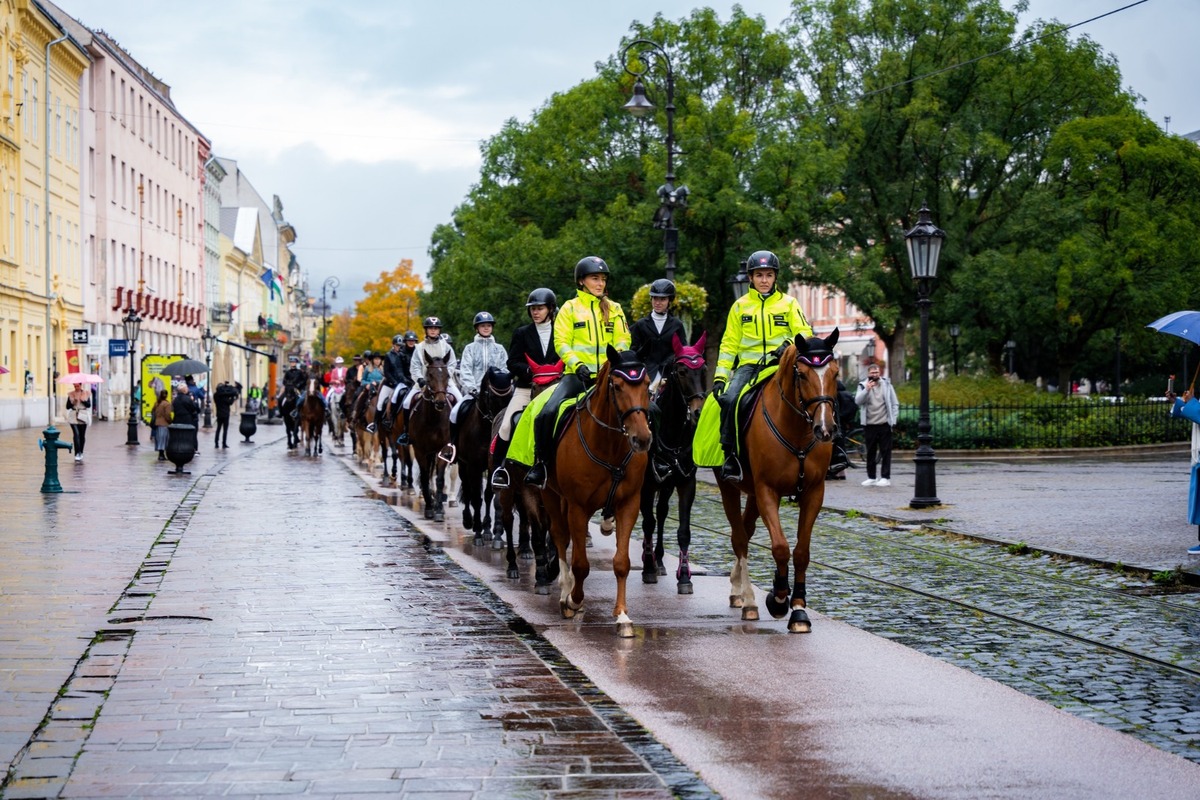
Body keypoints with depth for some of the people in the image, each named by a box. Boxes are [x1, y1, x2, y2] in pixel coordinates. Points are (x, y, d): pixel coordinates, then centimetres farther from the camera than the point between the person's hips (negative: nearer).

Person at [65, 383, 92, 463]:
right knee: (76, 434, -16)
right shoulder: (71, 394, 4)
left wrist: (84, 401, -18)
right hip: (74, 416, -1)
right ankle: (77, 453, -20)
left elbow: (89, 405, -1)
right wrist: (72, 402, -16)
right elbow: (68, 407, 2)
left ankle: (81, 453, 24)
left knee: (82, 435, 8)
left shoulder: (86, 394, 5)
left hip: (83, 416, 1)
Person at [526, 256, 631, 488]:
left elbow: (623, 340, 10)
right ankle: (540, 464, -8)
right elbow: (561, 342, 0)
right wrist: (577, 364, -16)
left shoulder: (614, 310, 15)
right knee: (547, 412, -23)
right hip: (577, 374, -3)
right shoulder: (569, 308, 7)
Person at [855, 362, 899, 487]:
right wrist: (867, 390, -22)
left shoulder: (887, 385, 6)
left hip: (884, 424, -1)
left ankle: (885, 477, 1)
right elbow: (857, 401, -10)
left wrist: (892, 419, -1)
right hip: (869, 425, 1)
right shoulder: (863, 386, 5)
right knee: (870, 452, 7)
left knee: (885, 452, -2)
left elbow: (895, 404, 9)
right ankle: (871, 477, 13)